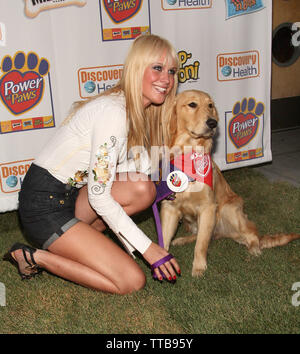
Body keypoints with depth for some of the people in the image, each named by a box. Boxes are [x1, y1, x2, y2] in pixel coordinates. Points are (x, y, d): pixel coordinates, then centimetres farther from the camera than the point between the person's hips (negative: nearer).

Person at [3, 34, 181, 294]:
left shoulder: (139, 114, 7)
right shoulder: (113, 112, -23)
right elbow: (99, 196, -22)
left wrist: (130, 247, 6)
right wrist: (147, 247, -17)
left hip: (71, 194, 9)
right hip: (44, 204, -9)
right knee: (133, 281, -9)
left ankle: (72, 241, 4)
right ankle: (35, 257, 1)